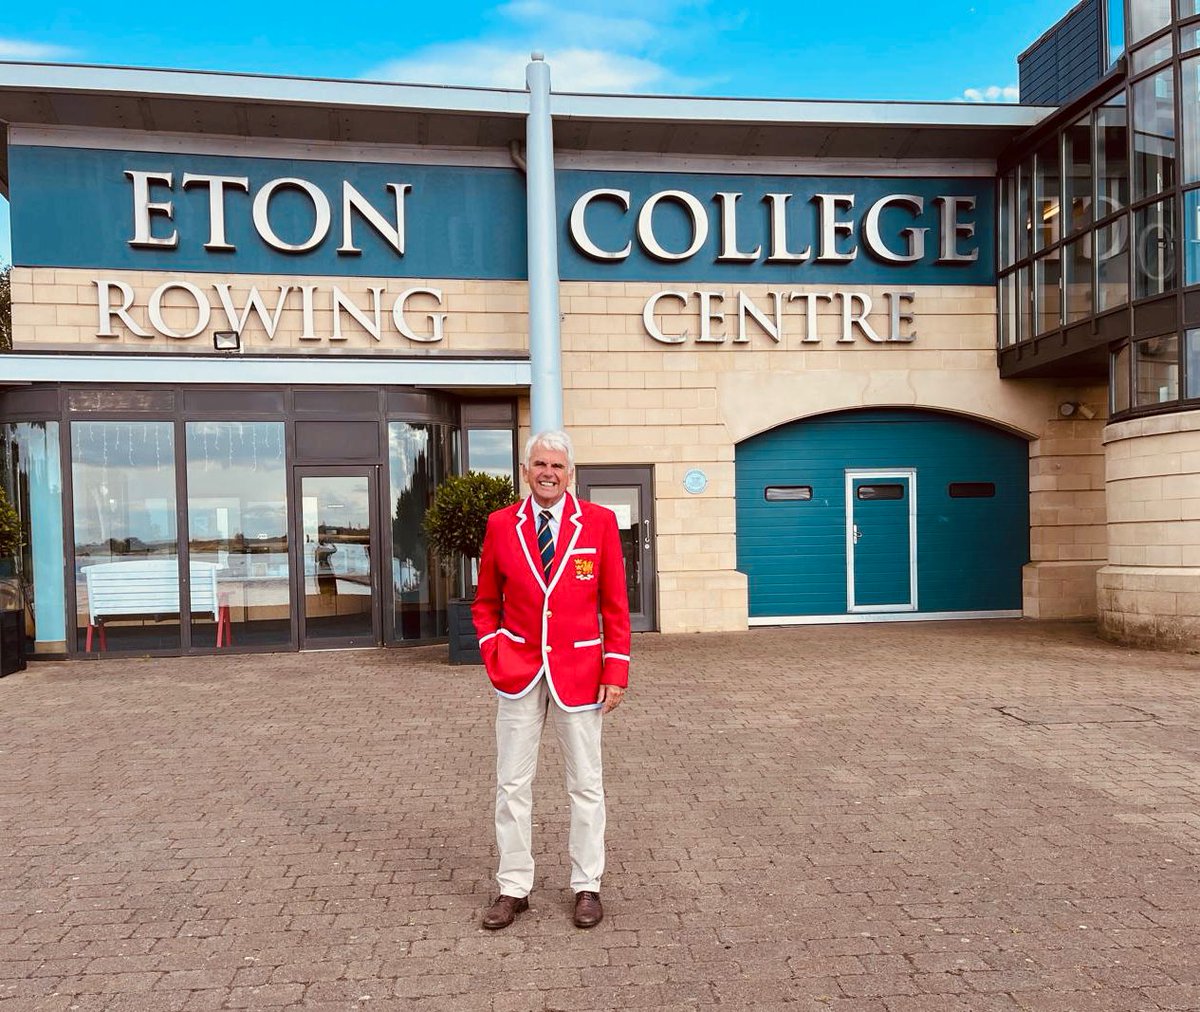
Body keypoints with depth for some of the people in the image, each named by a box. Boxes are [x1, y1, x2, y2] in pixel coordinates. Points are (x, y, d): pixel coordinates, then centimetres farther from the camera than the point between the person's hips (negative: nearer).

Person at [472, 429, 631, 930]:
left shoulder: (599, 522, -2)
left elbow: (615, 605, -1)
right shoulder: (501, 524, 2)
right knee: (512, 782, 7)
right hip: (519, 672, 1)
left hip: (579, 671, -1)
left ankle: (587, 887, 23)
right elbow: (486, 603, 11)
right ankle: (513, 888, 21)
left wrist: (615, 672, -6)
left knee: (585, 782, 8)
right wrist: (494, 657, -1)